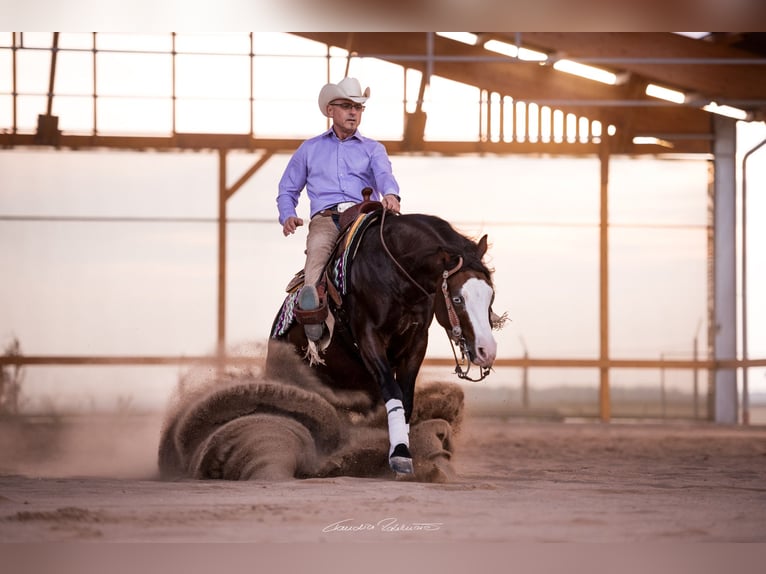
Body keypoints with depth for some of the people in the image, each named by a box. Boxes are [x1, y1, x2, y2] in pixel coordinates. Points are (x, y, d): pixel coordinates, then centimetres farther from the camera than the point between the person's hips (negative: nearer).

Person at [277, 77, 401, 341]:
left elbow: (384, 175, 1)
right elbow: (287, 190, 28)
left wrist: (390, 194, -24)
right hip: (325, 218, 1)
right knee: (318, 246, -33)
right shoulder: (310, 149, 26)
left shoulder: (373, 149, 22)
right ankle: (312, 300, -51)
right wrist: (287, 216, 5)